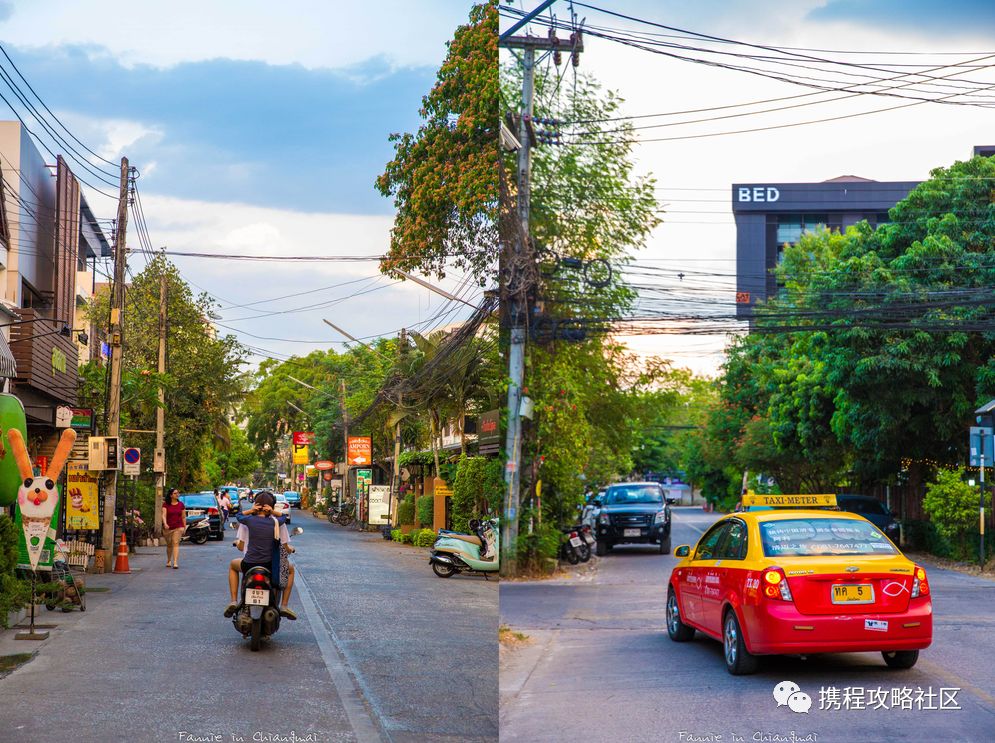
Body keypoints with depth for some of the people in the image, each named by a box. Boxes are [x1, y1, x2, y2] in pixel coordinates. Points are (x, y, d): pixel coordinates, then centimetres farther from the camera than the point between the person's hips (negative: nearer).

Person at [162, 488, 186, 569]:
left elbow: (184, 517, 9)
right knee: (169, 545, 15)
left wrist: (185, 527, 8)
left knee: (176, 544, -14)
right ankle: (169, 561, 35)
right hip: (167, 528, 0)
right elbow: (164, 515, -14)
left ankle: (175, 562, -21)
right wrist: (165, 524, -31)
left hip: (178, 527, 0)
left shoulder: (181, 504, 4)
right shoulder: (166, 504, -2)